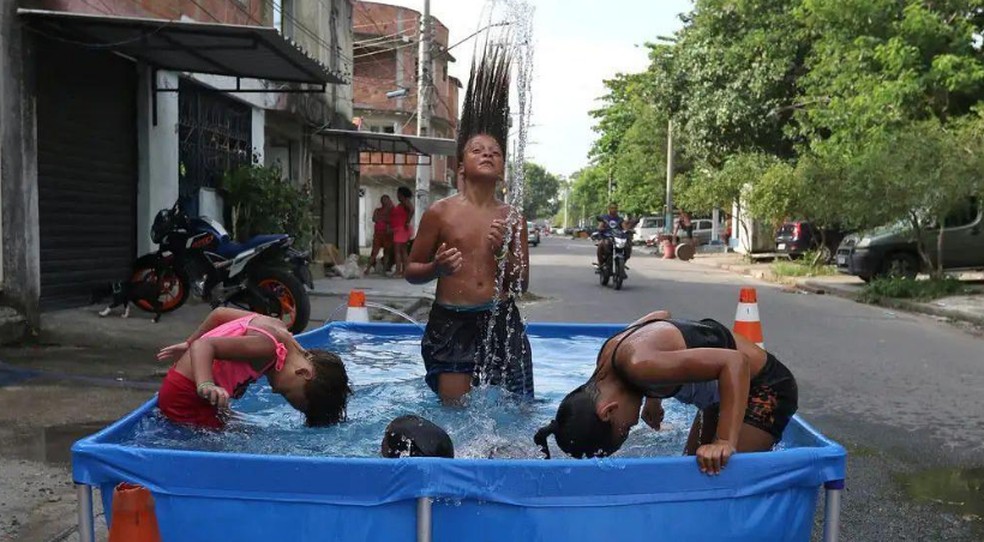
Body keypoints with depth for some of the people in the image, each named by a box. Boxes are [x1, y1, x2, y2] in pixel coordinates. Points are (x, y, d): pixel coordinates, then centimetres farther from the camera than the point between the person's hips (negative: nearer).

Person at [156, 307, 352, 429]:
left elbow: (219, 313, 10)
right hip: (185, 396, -9)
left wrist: (188, 344, 20)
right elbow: (204, 346, -33)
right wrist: (206, 386, -48)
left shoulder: (276, 327, 1)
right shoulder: (268, 346, -26)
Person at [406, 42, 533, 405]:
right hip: (450, 322, -2)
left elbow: (522, 284, 8)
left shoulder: (512, 218, 5)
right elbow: (411, 272, 6)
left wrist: (504, 254, -10)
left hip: (501, 322, 2)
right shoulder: (440, 212, -1)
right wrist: (437, 268, -16)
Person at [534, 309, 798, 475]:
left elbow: (734, 362, -38)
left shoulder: (639, 366, -35)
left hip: (766, 387, -9)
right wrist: (653, 396, 12)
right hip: (727, 387, 9)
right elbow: (661, 314, 10)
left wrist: (725, 442, -41)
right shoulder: (609, 354, -9)